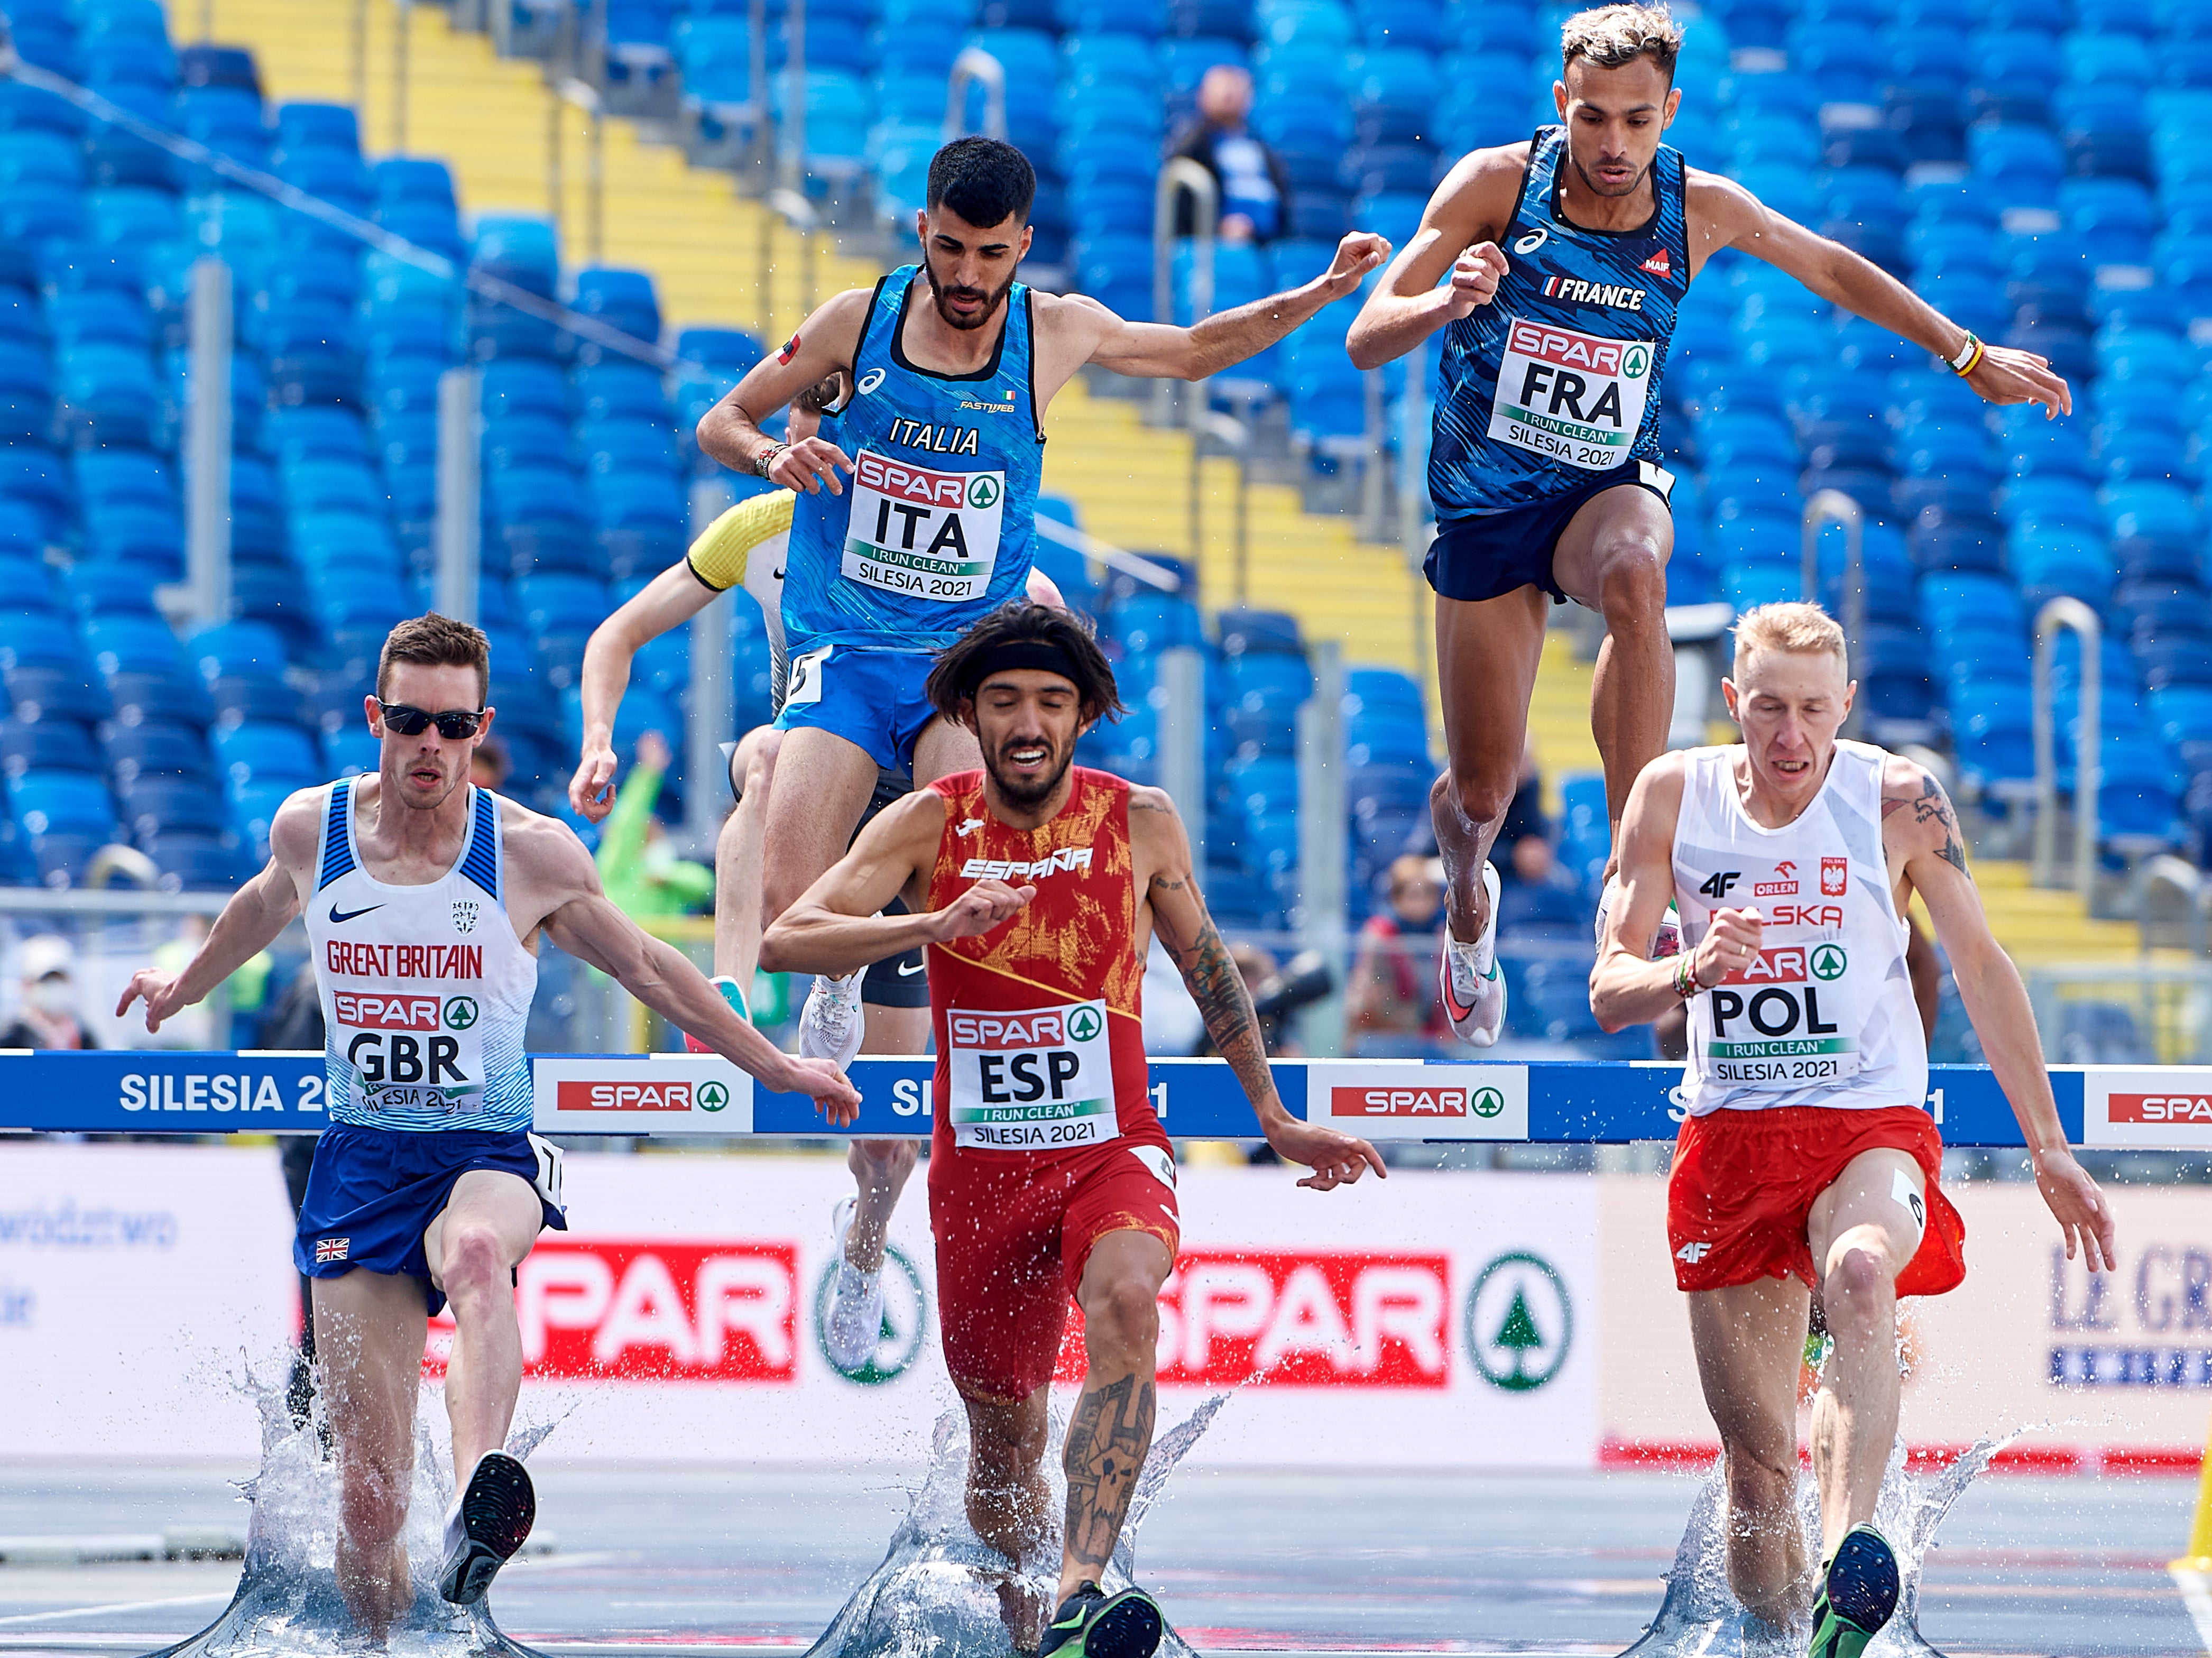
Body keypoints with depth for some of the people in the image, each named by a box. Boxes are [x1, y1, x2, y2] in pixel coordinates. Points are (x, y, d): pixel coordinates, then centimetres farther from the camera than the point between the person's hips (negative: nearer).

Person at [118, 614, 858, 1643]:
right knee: (368, 1493, -5)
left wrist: (776, 1069, 12)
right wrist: (185, 987, 42)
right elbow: (263, 909, 24)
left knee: (477, 1252, -42)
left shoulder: (533, 854, -7)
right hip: (362, 1160, 2)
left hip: (489, 1150, -2)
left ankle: (478, 1503, -64)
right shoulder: (309, 829, 0)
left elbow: (645, 968, 8)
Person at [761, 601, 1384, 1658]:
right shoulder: (928, 827, -4)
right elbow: (784, 942, -16)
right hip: (979, 1165, 1)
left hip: (1112, 1148, -1)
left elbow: (1207, 968, 16)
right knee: (1003, 1443, 9)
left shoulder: (1139, 823, -1)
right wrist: (934, 927, -32)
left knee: (1125, 1300, -34)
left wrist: (1274, 1119, 22)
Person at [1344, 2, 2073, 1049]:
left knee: (1634, 575, -39)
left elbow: (1832, 270, 12)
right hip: (1486, 504, 0)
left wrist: (1971, 358, 15)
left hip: (1610, 485, 0)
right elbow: (1365, 342, -17)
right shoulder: (1498, 184, -14)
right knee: (1480, 795, 0)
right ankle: (1468, 896, 40)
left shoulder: (1701, 210, -7)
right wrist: (1449, 304, -38)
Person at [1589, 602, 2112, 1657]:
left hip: (1873, 1124, -3)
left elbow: (1981, 967, 4)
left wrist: (2049, 1149, 2)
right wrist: (1688, 973, -23)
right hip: (1731, 1134, 3)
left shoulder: (1897, 800, -3)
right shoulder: (1674, 795, 1)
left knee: (1861, 1276, -37)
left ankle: (1849, 1558, -52)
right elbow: (1608, 991, 1)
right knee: (1754, 1452, 2)